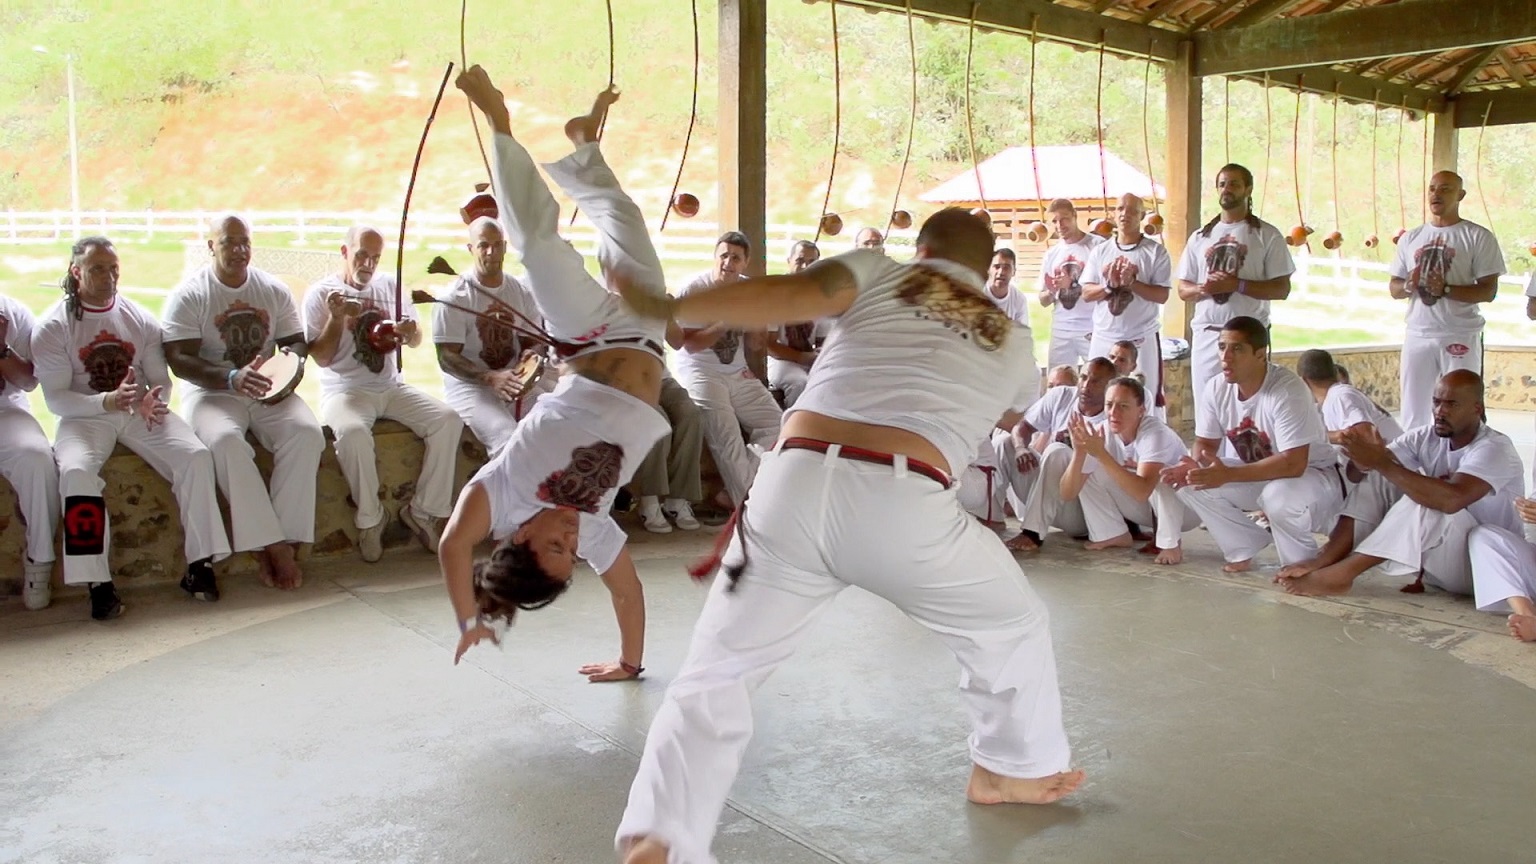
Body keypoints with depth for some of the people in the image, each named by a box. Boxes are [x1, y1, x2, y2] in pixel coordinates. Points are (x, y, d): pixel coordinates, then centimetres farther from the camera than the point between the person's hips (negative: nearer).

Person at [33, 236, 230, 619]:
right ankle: (98, 583, -27)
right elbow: (55, 399, -8)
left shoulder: (140, 319, 8)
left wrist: (154, 401, -16)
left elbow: (161, 380, 9)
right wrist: (106, 402, -26)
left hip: (141, 413, 3)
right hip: (85, 415, -3)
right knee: (76, 470, -34)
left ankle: (199, 566, -16)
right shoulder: (53, 327, -2)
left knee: (196, 455, -23)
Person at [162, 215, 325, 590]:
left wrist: (289, 357, -14)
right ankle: (272, 545, -30)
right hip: (212, 393, -3)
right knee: (225, 440, -36)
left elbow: (296, 342, 12)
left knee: (306, 432, -27)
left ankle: (285, 541, -25)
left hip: (269, 392, 3)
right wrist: (233, 379, -28)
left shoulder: (275, 290, 10)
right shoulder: (189, 295, -2)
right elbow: (179, 361, -11)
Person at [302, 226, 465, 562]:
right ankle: (370, 518, -15)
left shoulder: (391, 286, 13)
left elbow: (416, 341, 16)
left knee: (448, 420, -20)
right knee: (353, 433, -37)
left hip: (392, 387, 5)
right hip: (344, 390, -4)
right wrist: (337, 316, -20)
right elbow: (321, 358, -6)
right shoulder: (321, 293, -1)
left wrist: (409, 332, -8)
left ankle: (423, 510, -9)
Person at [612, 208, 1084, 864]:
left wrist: (665, 306, 3)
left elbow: (789, 295, 1)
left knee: (715, 675, 13)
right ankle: (1014, 771, 46)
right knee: (1012, 627, 30)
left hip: (796, 486, 0)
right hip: (903, 505, 0)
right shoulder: (1009, 342, 25)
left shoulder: (880, 272, 19)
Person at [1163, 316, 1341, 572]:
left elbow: (1293, 464, -36)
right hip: (1255, 474, 6)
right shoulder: (1215, 389, -12)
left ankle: (1302, 565, -7)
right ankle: (1243, 549, 6)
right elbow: (1206, 443, 0)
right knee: (1189, 482, -13)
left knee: (1280, 497, -38)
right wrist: (1195, 465, -26)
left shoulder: (1287, 390, -31)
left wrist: (1227, 475, -40)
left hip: (1313, 474, -6)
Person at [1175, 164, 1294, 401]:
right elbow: (1183, 290, 13)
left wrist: (1237, 285, -16)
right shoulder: (1200, 237, 14)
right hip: (1206, 335, 4)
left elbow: (1282, 289, -3)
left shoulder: (1267, 235, 3)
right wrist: (1203, 288, -10)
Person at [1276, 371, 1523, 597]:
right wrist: (1371, 455, -34)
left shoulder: (1495, 449, -20)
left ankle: (1342, 572, -29)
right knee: (1379, 477, -9)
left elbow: (1451, 499, -40)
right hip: (1434, 560, 7)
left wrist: (1382, 463, -37)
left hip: (1483, 565, -7)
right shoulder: (1426, 438, -1)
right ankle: (1323, 561, -23)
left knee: (1424, 503, -34)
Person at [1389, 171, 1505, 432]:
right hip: (1417, 335, 4)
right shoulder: (1410, 238, 12)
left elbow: (1488, 291, -7)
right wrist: (1408, 286, -10)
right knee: (1413, 412, 7)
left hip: (1460, 336, -4)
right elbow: (1395, 289, 13)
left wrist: (1445, 289, -21)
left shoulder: (1478, 237, -2)